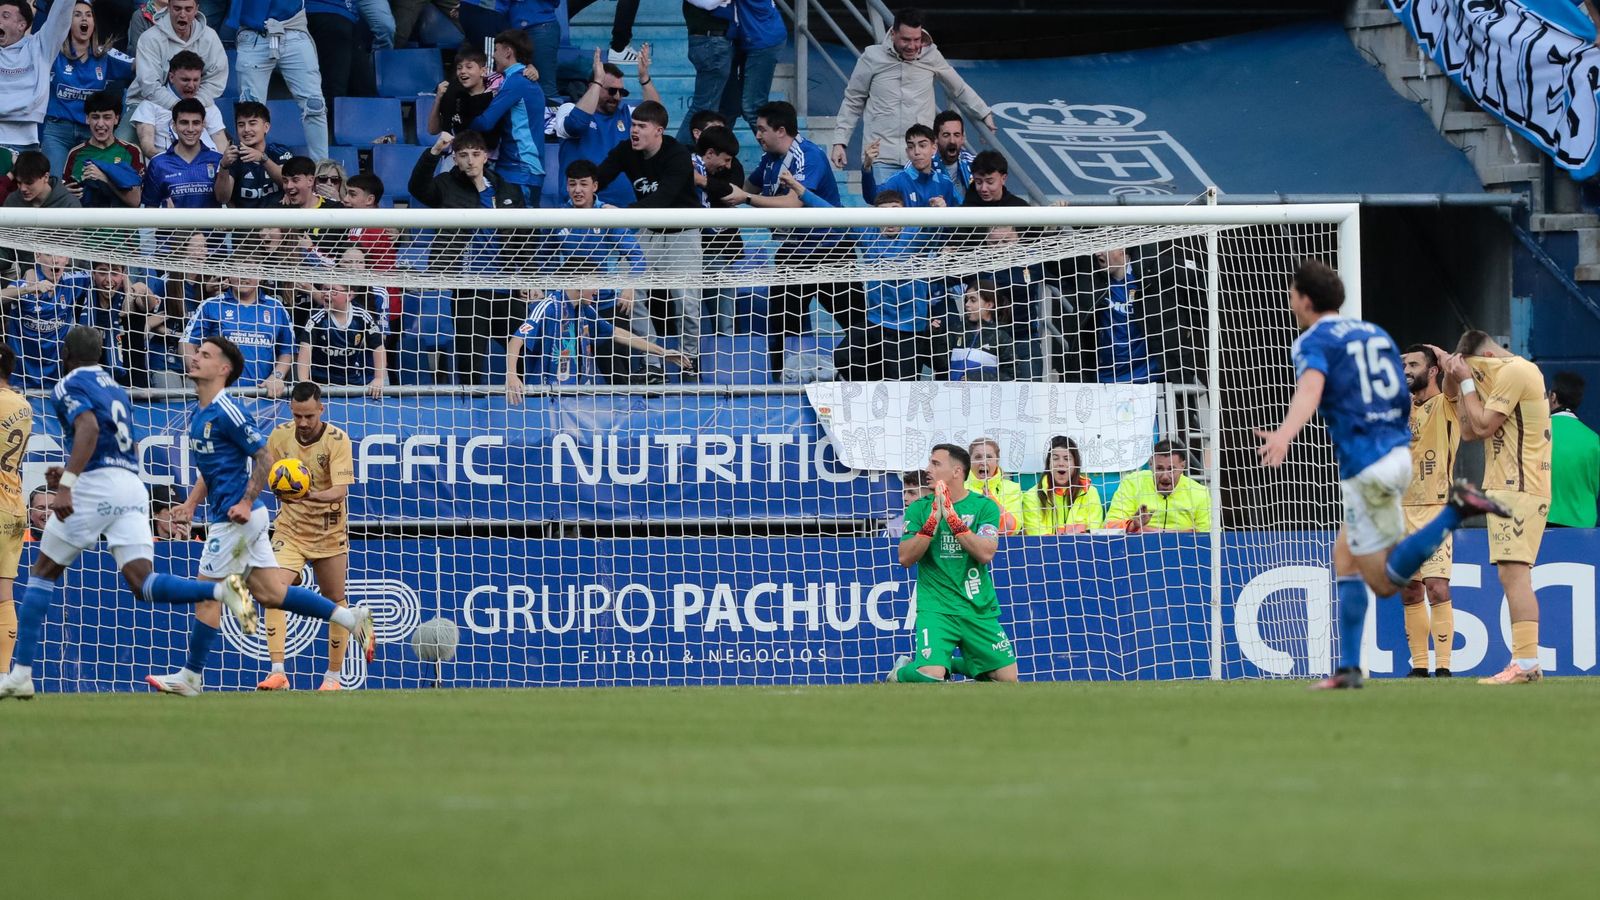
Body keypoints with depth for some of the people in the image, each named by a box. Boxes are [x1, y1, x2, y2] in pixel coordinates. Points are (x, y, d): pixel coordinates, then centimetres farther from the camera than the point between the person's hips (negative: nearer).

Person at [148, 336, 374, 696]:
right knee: (270, 592, 9)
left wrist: (246, 503, -20)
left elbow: (265, 456, -16)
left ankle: (190, 677, 7)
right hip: (234, 518, 10)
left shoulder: (227, 413, -16)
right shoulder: (198, 416, 14)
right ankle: (351, 618, 10)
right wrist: (190, 505, 16)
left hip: (235, 518, -10)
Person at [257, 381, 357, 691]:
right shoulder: (279, 436, -5)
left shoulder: (338, 440, -15)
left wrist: (313, 495, -42)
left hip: (329, 534, -1)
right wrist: (284, 491, -2)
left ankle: (333, 675, 22)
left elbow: (341, 490, -26)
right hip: (289, 529, 1)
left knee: (335, 600, 7)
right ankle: (277, 672, -22)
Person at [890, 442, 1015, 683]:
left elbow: (986, 553, -14)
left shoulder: (985, 507, 1)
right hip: (936, 606, -2)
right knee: (930, 677, -25)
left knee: (1007, 679, 2)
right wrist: (933, 519, -17)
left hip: (979, 608, 2)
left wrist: (952, 517, -19)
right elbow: (905, 558, -7)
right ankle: (899, 673, 9)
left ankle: (955, 664, 25)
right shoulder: (919, 509, 3)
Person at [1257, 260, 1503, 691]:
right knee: (1344, 559, 18)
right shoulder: (1376, 333, 16)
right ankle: (1348, 668, 11)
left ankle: (1457, 510, -20)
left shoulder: (1313, 341, -6)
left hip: (1365, 466, -8)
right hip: (1398, 451, 8)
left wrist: (1285, 435, -46)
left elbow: (1310, 388, -28)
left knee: (1384, 581, -2)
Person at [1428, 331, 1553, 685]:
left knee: (1513, 573, -17)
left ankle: (1526, 663, -24)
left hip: (1518, 489, -11)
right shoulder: (1506, 374, 22)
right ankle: (1525, 664, 11)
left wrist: (1466, 381, -3)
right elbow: (1469, 432, 22)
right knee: (1514, 576, 10)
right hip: (1511, 487, 11)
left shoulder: (1514, 372, -10)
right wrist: (1456, 380, 14)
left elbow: (1483, 426, -13)